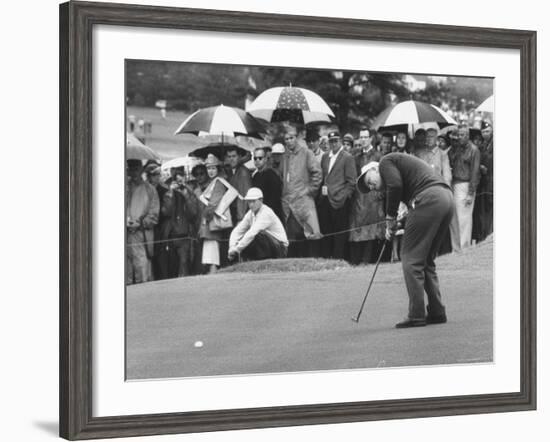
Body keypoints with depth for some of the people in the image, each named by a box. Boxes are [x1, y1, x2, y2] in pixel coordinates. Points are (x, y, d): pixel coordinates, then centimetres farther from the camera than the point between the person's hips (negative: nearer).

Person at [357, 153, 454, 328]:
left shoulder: (386, 162, 8)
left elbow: (395, 185, -12)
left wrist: (390, 218, -2)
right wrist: (398, 222, 12)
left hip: (428, 199, -9)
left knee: (411, 259, -2)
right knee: (426, 260, 17)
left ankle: (416, 315, -4)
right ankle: (437, 312, 16)